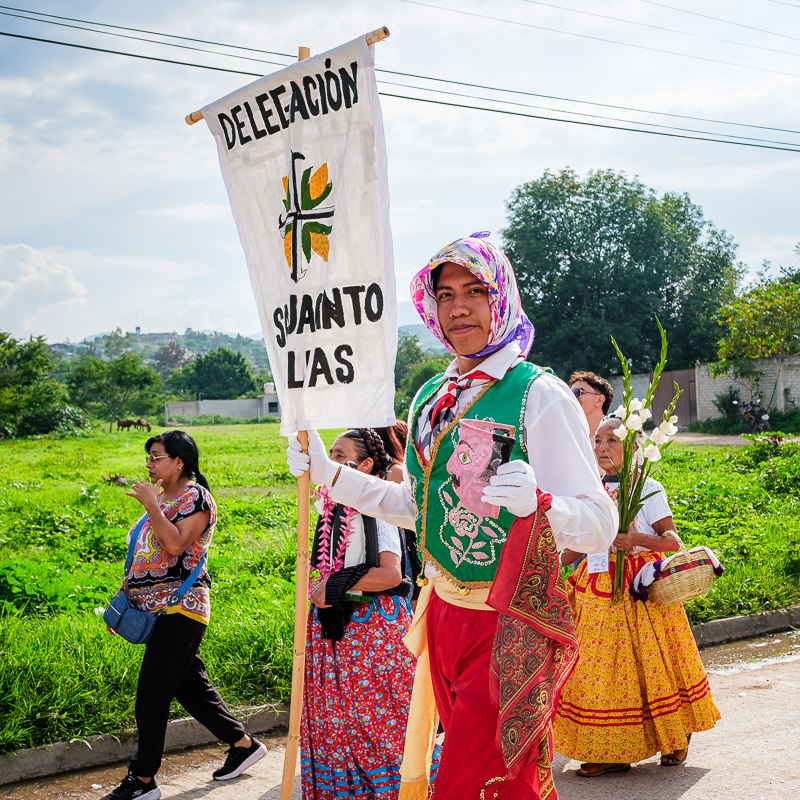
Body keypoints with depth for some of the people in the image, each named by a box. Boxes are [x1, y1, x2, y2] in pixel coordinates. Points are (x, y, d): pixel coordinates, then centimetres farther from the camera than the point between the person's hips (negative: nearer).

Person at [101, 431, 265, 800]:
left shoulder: (196, 498, -10)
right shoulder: (161, 496, 16)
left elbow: (175, 544, -25)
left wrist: (150, 503, -19)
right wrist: (128, 590, 17)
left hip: (178, 608, -9)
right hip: (155, 609, 9)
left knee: (152, 693, -7)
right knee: (190, 686, 13)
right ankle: (243, 742, 25)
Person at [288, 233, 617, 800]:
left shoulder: (539, 395, -13)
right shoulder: (430, 398, 8)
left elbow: (599, 523, -18)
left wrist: (536, 501, -37)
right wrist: (329, 472, 17)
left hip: (513, 627, -6)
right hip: (445, 617, 7)